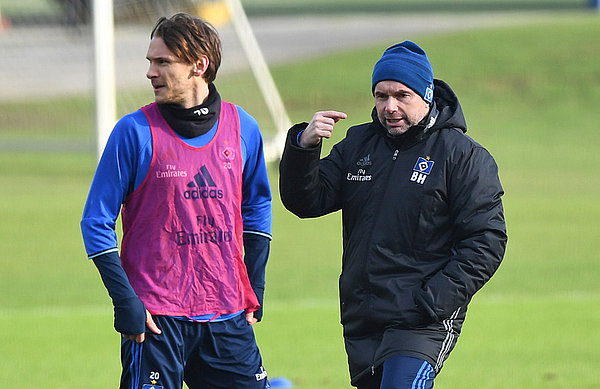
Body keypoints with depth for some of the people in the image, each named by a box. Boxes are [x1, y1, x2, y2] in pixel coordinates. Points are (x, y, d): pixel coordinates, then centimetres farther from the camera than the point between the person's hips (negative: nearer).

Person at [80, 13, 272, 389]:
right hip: (157, 317, -3)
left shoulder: (243, 128, 5)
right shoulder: (135, 132, -6)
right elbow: (97, 223, -4)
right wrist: (125, 301, -11)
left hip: (227, 317, 4)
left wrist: (255, 289, 12)